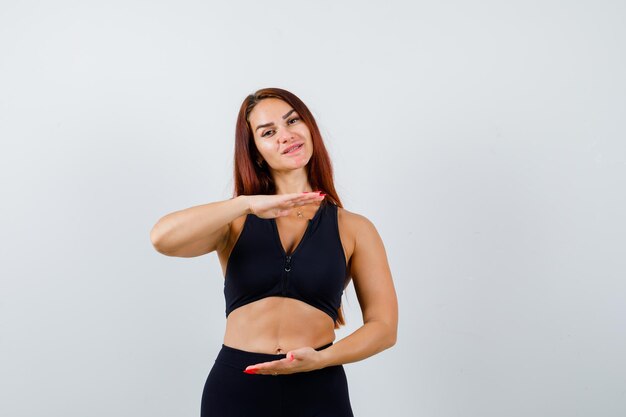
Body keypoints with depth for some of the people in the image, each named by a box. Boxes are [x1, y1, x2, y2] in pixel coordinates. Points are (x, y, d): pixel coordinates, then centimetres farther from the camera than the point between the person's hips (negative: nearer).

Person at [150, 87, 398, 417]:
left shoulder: (354, 229, 3)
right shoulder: (236, 221, 3)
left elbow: (384, 327, 0)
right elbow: (162, 238, -15)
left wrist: (319, 359, -16)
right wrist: (248, 203, -21)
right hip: (235, 388, 1)